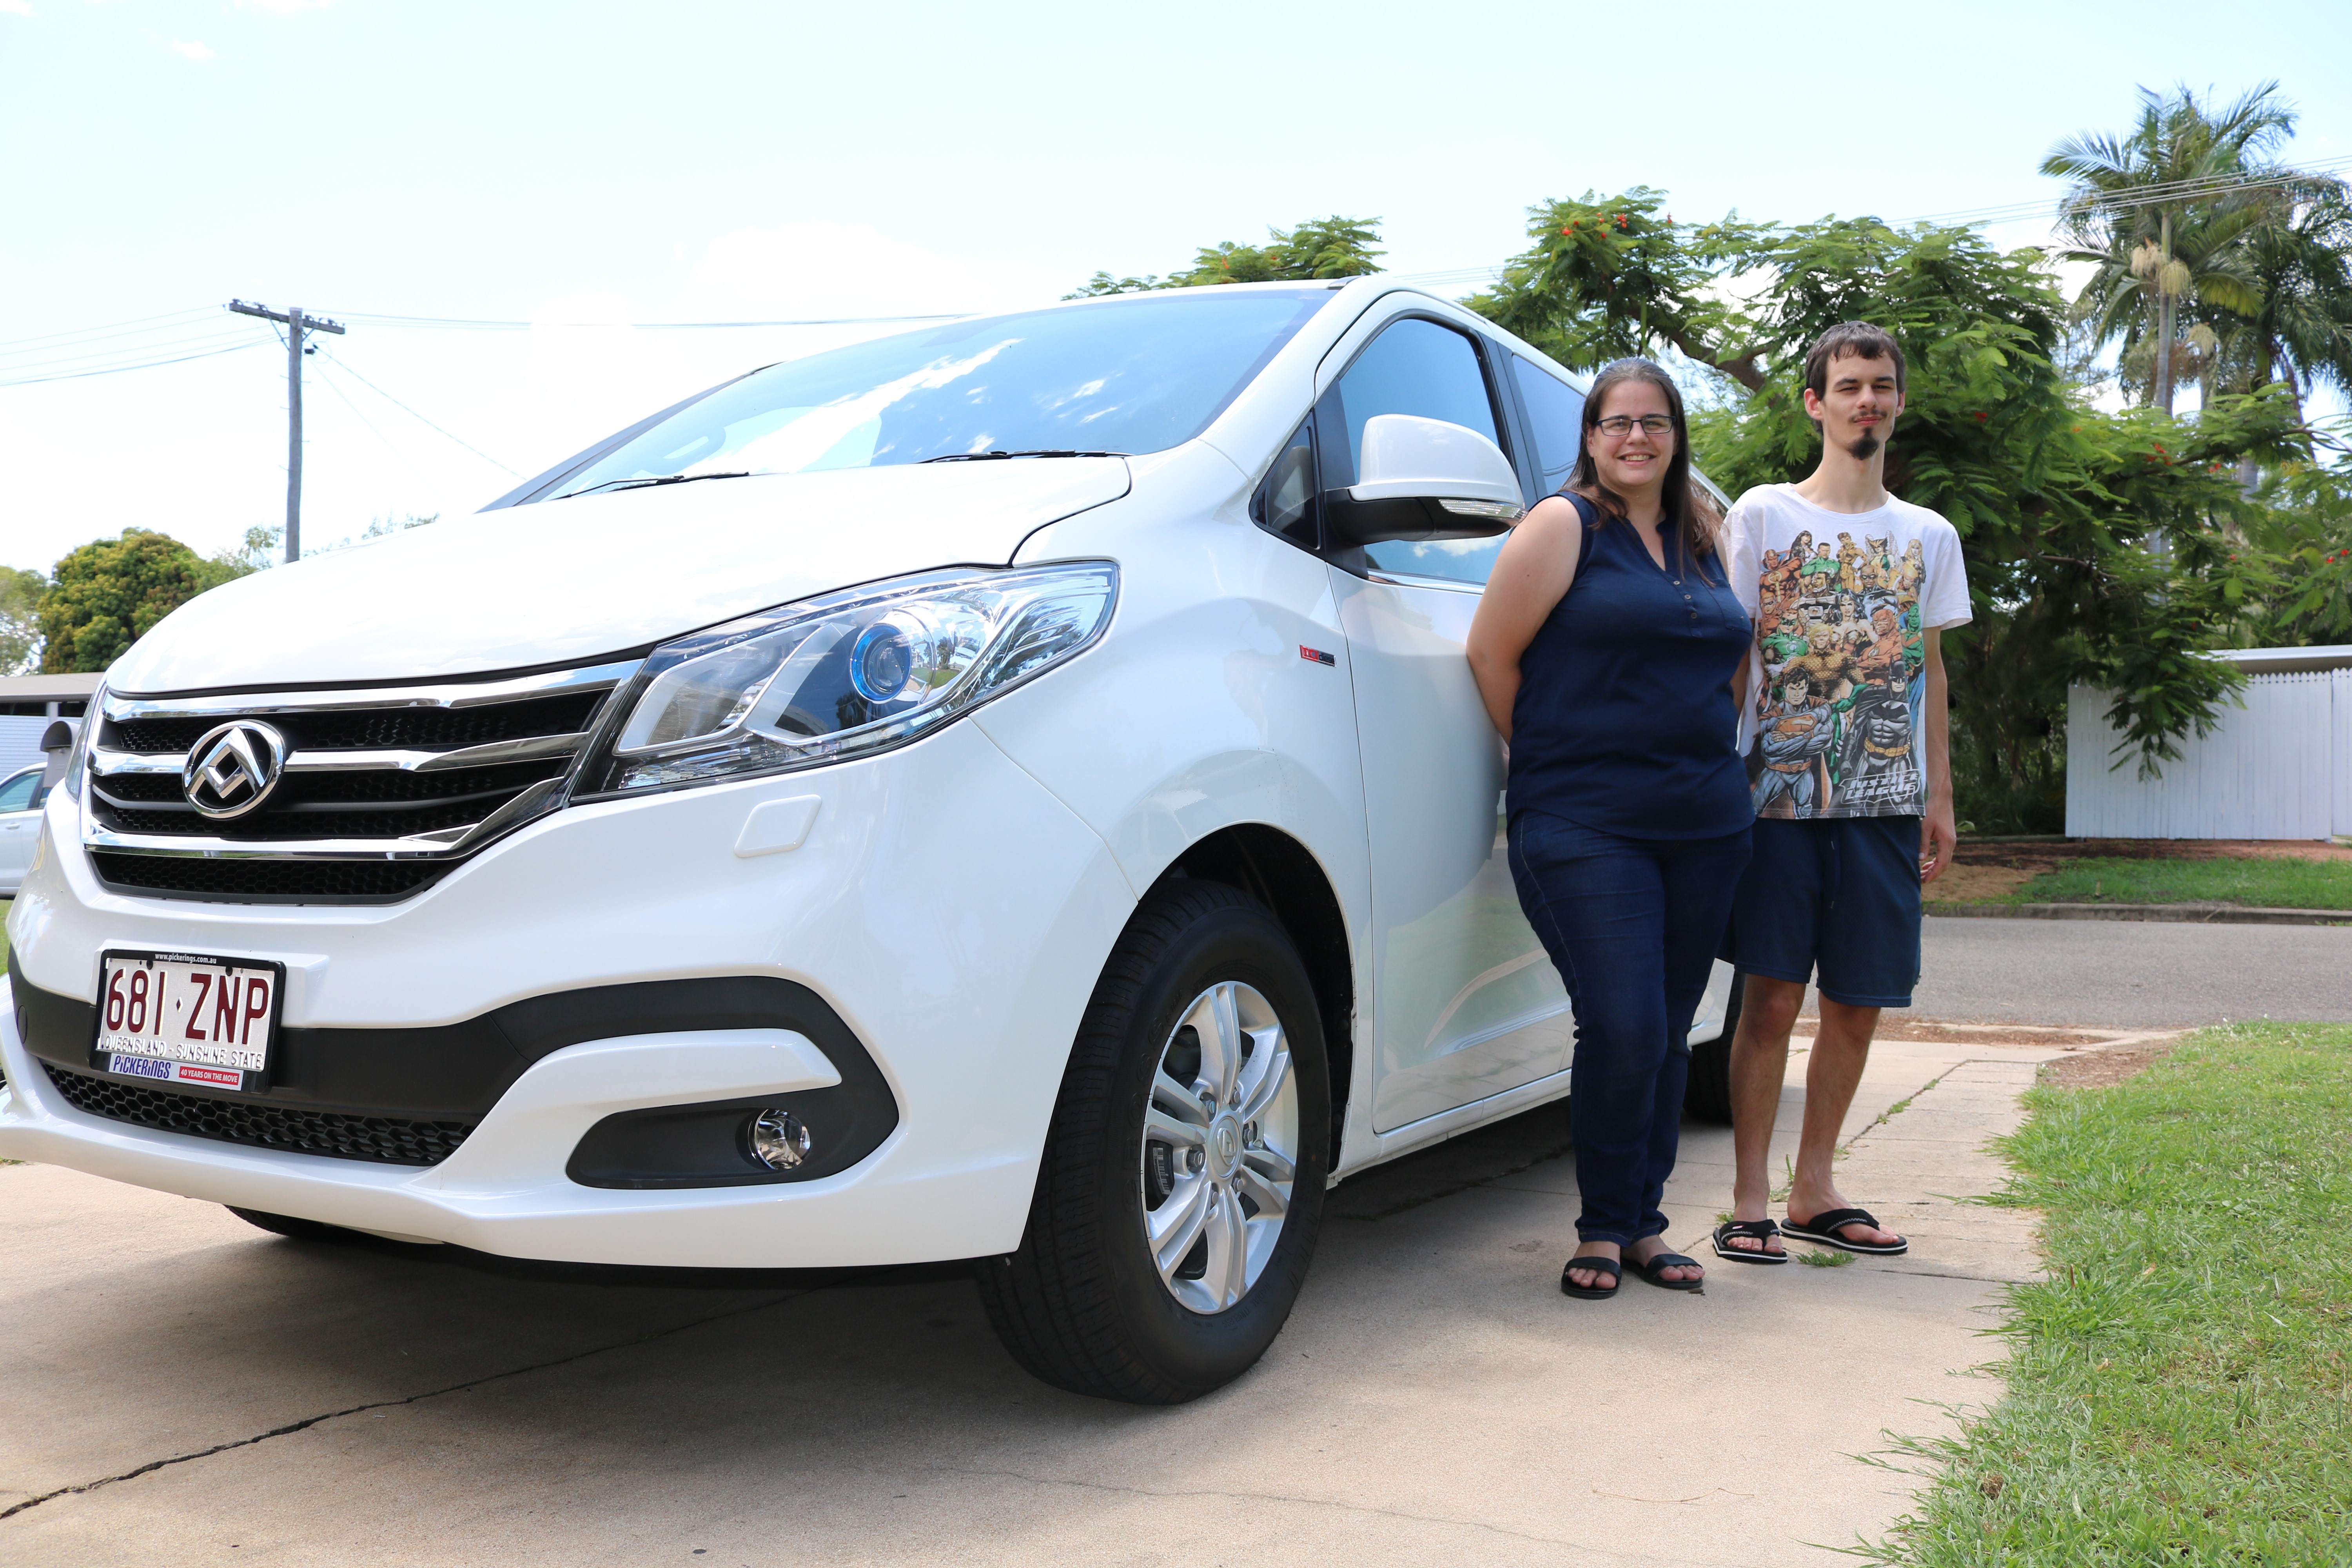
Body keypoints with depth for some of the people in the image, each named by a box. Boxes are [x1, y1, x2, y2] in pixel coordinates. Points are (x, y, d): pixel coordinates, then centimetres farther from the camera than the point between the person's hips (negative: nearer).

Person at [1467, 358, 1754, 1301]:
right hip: (1585, 826, -6)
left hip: (1704, 825, 6)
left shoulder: (1701, 538, 17)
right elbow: (1492, 653, -5)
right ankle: (1603, 1230, 7)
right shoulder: (1565, 524, -1)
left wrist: (1706, 760, 11)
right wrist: (1549, 757, -1)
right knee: (1623, 1031, -12)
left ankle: (1644, 1225, 21)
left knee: (1668, 1035, 9)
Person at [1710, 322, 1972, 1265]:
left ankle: (1813, 1190, 19)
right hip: (1781, 794, -4)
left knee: (1858, 1004, 6)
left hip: (1886, 804, 4)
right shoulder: (1763, 514, 4)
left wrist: (1940, 796, 11)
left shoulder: (1929, 536, 15)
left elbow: (1930, 671, 17)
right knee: (1774, 995, -4)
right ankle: (1750, 1201, 4)